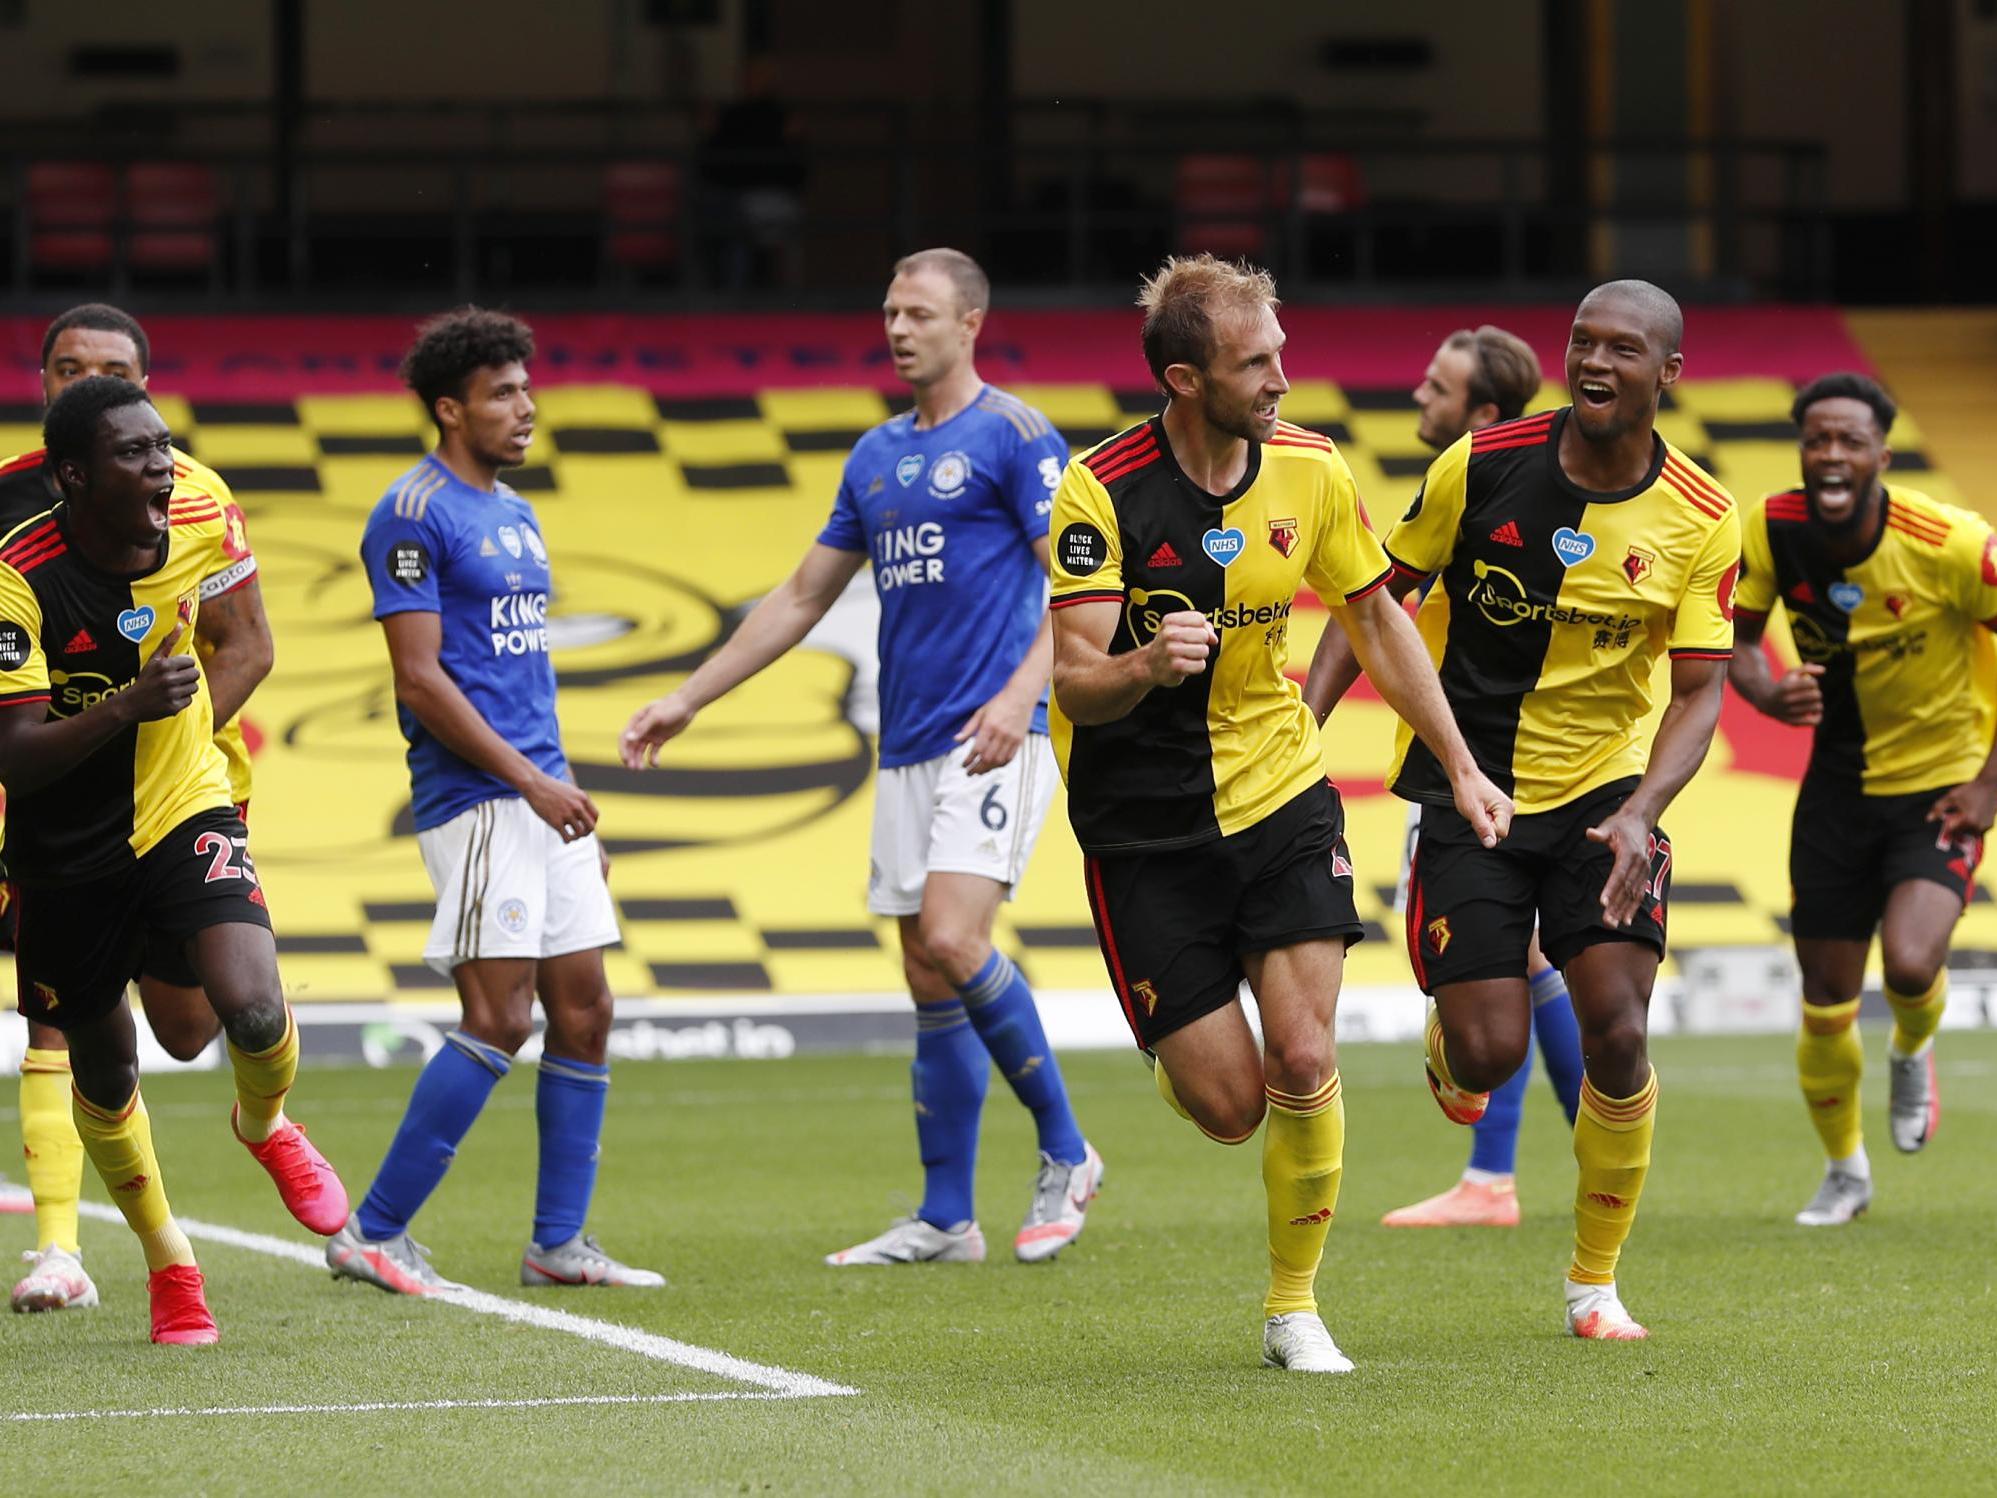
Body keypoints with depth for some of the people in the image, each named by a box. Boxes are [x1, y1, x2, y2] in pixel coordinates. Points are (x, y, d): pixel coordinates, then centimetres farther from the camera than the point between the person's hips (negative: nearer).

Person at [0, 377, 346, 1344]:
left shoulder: (199, 527, -10)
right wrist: (128, 706, -41)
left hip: (185, 814, 1)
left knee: (253, 1011, -22)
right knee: (103, 1071, 11)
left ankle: (265, 1127, 15)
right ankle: (168, 1264, 36)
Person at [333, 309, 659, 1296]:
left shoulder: (516, 515, 18)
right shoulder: (415, 515, -10)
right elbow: (420, 676, -15)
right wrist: (530, 781, -16)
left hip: (541, 794, 9)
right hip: (474, 799, -9)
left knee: (584, 1013, 6)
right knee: (500, 1020, -13)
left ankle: (559, 1243, 12)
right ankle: (372, 1232, -6)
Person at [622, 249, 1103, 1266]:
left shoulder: (1013, 437, -5)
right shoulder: (876, 456, 17)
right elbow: (803, 596, 24)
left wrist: (1022, 693, -26)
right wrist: (686, 701, 21)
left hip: (994, 738, -7)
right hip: (907, 749, 7)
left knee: (952, 940, -21)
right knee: (930, 981, 6)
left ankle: (1064, 1153, -6)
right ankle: (945, 1220, 10)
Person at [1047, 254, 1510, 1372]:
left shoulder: (1311, 471, -4)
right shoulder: (1100, 492, -17)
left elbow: (1378, 617, 12)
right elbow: (1074, 683, -20)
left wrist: (1462, 765, 11)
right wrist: (1145, 665, -42)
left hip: (1283, 797, 3)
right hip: (1146, 828, -3)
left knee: (1303, 1065, -11)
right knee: (1230, 1106, -4)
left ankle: (1295, 1305, 8)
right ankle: (1179, 1057, 35)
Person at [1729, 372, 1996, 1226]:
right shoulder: (1772, 530, -12)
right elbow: (1736, 638, 4)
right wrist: (1769, 693, -18)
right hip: (1839, 785, 3)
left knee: (1911, 964, -25)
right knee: (1825, 1005, 4)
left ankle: (1912, 1052, 13)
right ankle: (1844, 1171, 31)